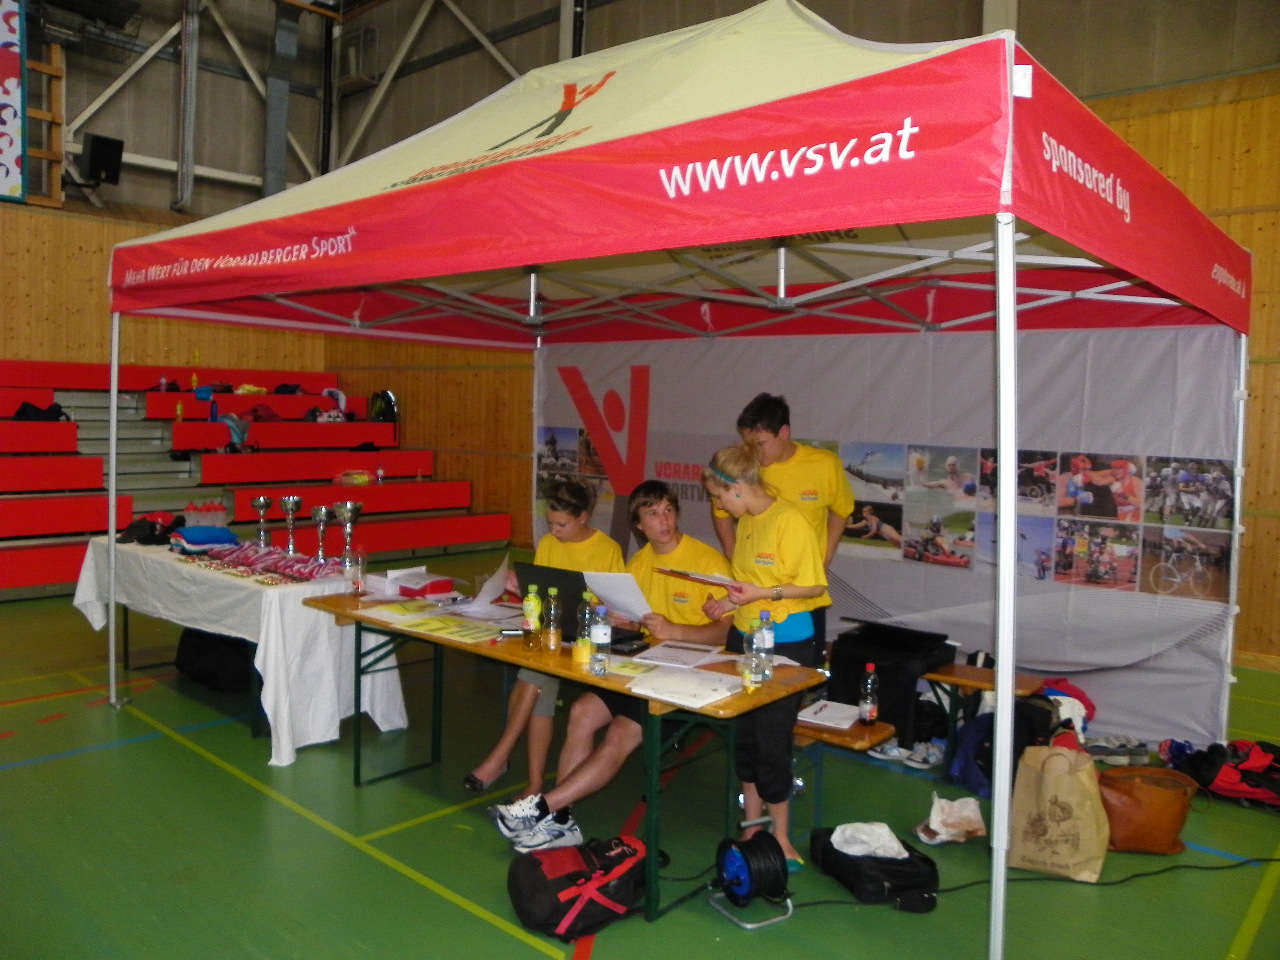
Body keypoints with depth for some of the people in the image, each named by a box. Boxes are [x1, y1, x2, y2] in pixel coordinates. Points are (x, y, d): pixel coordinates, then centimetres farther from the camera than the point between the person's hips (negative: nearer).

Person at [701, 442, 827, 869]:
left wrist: (763, 594, -24)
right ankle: (751, 830, 28)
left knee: (771, 741, 1)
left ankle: (780, 839, 19)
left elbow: (816, 586, -16)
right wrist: (730, 601, 5)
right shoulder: (745, 522, 7)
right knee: (745, 737, 12)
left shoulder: (790, 521, -17)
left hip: (787, 645, -7)